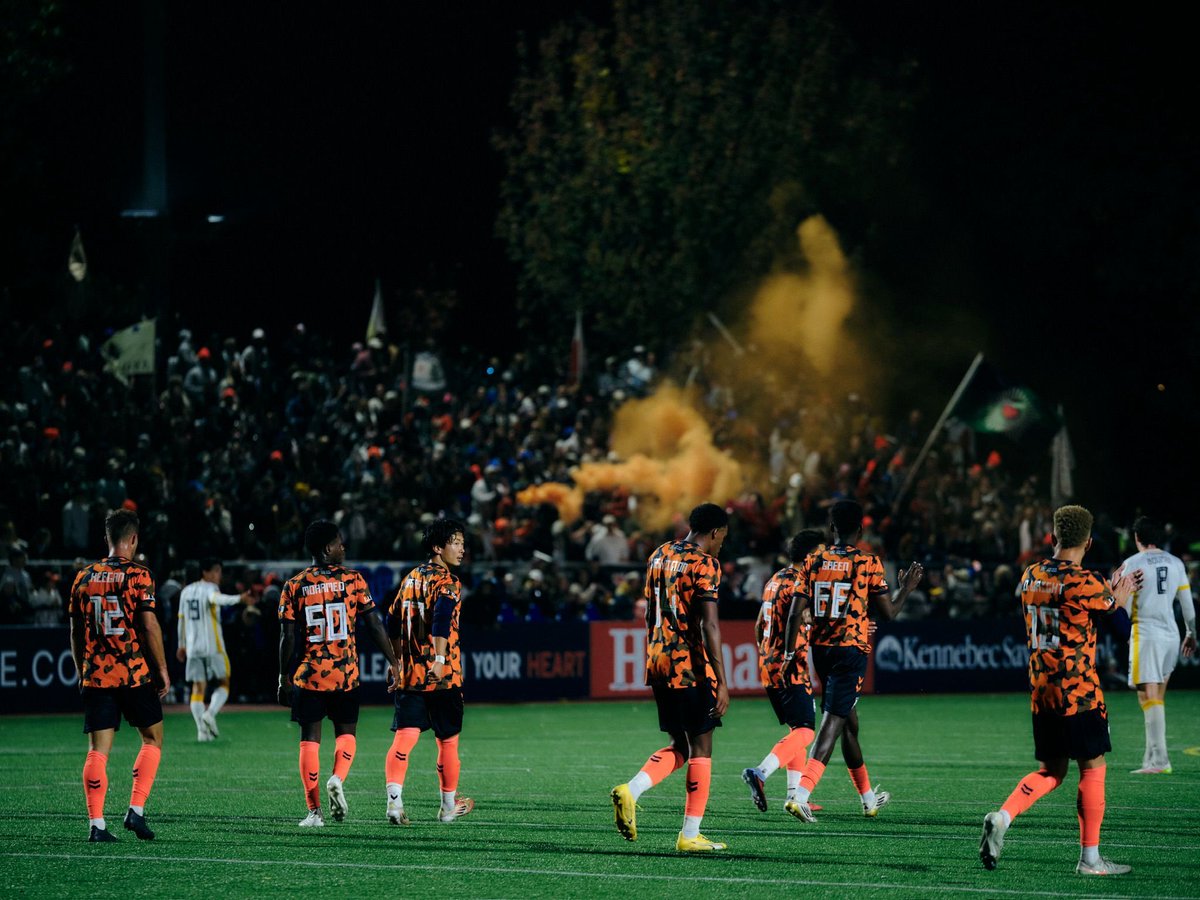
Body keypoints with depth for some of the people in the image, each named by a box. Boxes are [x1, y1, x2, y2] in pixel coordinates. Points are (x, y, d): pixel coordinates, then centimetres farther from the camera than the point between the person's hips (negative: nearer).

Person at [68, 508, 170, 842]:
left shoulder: (84, 577, 7)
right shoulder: (138, 576, -7)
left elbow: (76, 631, 11)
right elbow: (150, 627, -11)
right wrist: (162, 670, -3)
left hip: (95, 677, 4)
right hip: (135, 674, -4)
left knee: (98, 750, 2)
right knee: (152, 739, 14)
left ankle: (96, 824, -4)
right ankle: (136, 810, 3)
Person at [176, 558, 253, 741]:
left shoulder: (186, 591, 15)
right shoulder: (210, 588, -6)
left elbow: (182, 619, 20)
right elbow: (216, 598, -30)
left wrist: (182, 645, 30)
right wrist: (239, 599, -45)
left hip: (193, 647, 6)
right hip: (213, 646, -6)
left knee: (198, 687, 6)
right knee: (223, 683, 7)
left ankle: (202, 729, -4)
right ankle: (210, 713, -16)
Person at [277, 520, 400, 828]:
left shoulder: (295, 585, 1)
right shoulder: (352, 580, -1)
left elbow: (287, 637, -1)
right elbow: (375, 626, -2)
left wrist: (284, 678, 7)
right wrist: (393, 663, 5)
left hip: (308, 675, 0)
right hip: (345, 674, 0)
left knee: (309, 740, 5)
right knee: (347, 733, 16)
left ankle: (314, 811, -1)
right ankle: (337, 780, -12)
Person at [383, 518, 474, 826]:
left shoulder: (410, 578, 14)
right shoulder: (446, 582, -8)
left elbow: (392, 623, 20)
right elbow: (442, 618, -27)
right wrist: (440, 658, -33)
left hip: (408, 674, 5)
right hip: (441, 675, -5)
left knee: (404, 738, -6)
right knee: (448, 741, 11)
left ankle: (394, 799, -26)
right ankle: (449, 806, 24)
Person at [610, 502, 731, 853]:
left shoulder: (659, 556, 13)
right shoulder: (705, 565, -11)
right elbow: (709, 626, -17)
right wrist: (721, 682, -17)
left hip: (658, 663, 7)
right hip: (692, 666, -7)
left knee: (679, 746, 17)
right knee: (701, 747, 3)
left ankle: (630, 791, -5)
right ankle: (690, 835, 3)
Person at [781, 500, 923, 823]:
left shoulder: (814, 562, 4)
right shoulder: (868, 563, -7)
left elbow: (795, 613, -1)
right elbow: (889, 613, -3)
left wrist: (790, 653, 8)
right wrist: (906, 588, 15)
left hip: (821, 650, 5)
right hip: (851, 650, -5)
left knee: (849, 723, 19)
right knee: (833, 724, -10)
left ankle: (869, 799, 33)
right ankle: (801, 795, -27)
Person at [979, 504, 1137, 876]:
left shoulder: (1030, 576, 7)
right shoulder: (1085, 583, -14)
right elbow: (1115, 603, 6)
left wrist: (1113, 589, 29)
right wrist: (1122, 589, 30)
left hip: (1040, 692, 7)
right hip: (1080, 692, -7)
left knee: (1051, 771, 15)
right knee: (1093, 768, 3)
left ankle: (1002, 817, -7)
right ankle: (1090, 857, 4)